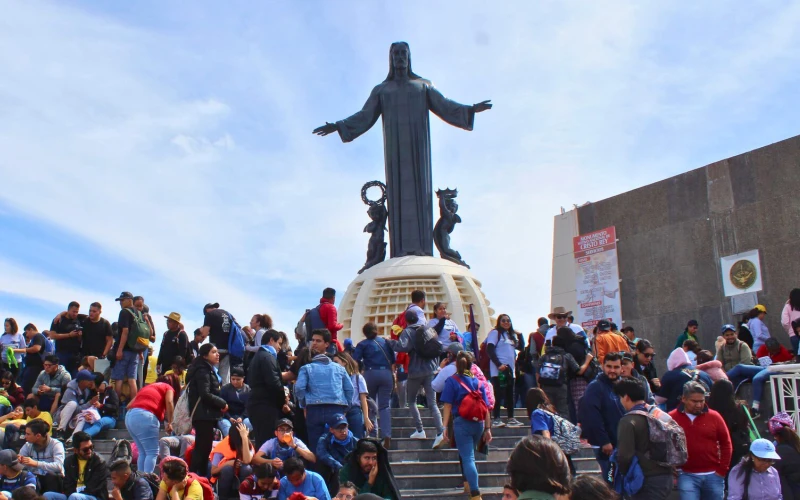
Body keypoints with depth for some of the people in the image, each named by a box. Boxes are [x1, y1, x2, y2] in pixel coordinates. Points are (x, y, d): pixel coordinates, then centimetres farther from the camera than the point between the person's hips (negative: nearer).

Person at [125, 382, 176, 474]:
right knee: (152, 453, -4)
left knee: (143, 453, 15)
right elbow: (169, 402, -6)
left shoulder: (148, 387, 32)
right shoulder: (169, 388, 15)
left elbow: (129, 405, 25)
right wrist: (169, 423, -3)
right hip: (144, 417, -7)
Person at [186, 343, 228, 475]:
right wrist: (222, 404, -12)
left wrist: (220, 403, 9)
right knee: (203, 447, -11)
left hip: (206, 415, 10)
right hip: (204, 415, -10)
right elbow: (205, 394, -22)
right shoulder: (203, 371, -12)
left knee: (203, 447, 13)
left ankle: (200, 476, 18)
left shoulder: (209, 370, 20)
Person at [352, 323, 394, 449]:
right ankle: (387, 436, -14)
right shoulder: (386, 342, 15)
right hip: (387, 374, 2)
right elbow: (393, 361, 16)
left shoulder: (363, 344, 5)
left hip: (371, 373, -2)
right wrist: (392, 374, 22)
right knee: (384, 406, 0)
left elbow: (355, 361, -6)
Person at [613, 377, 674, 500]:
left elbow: (625, 456, -19)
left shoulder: (628, 421, -15)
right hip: (667, 477, 8)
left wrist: (623, 473, 0)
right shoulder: (661, 414, 8)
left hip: (647, 481, -8)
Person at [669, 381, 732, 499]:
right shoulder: (672, 418, -4)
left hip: (713, 475, 2)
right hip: (687, 476, -2)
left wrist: (722, 470, 1)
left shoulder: (714, 417, 1)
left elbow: (726, 444, 7)